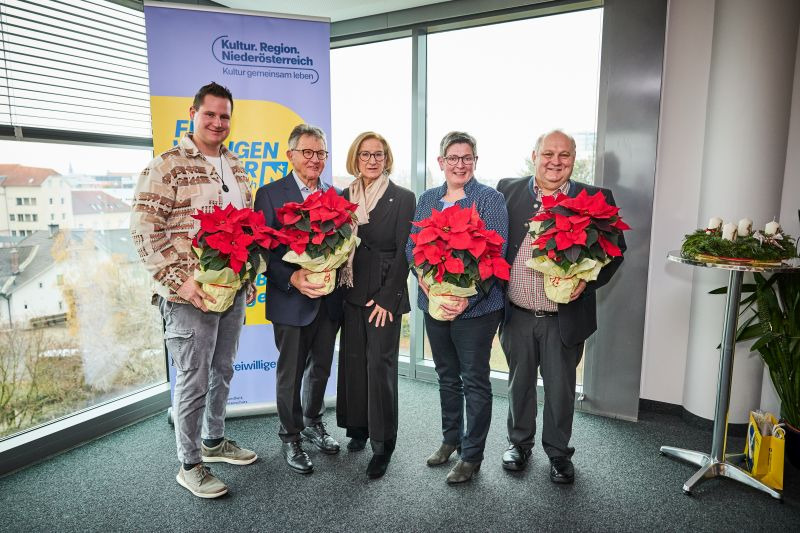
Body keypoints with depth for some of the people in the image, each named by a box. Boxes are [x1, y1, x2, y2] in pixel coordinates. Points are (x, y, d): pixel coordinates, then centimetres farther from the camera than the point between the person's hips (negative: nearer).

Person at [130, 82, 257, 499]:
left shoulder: (236, 169, 12)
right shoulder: (167, 166, -9)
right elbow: (144, 230, -13)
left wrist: (250, 276, 12)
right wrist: (179, 281, -19)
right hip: (191, 295, -6)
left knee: (222, 372, 19)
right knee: (193, 382, 4)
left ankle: (214, 441, 39)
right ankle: (189, 465, 23)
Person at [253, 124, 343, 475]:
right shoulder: (270, 194, -5)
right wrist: (293, 278, -24)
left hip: (329, 299, 4)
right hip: (291, 300, -4)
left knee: (321, 368, 19)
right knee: (290, 374, 9)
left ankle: (313, 423, 42)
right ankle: (291, 437, 30)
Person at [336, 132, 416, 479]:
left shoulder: (403, 198, -3)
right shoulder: (344, 197, 10)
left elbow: (404, 252, -8)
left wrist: (387, 297, -13)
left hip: (385, 294, -4)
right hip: (350, 293, 5)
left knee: (380, 364, -3)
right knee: (352, 360, 10)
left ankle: (382, 445, 9)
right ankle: (358, 429, 27)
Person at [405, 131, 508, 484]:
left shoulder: (490, 199, -5)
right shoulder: (427, 199, 10)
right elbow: (412, 246, 6)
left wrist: (466, 297, -22)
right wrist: (426, 281, -13)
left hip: (476, 306, -5)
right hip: (435, 304, 5)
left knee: (474, 381, 5)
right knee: (447, 376, 18)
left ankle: (472, 456, 21)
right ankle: (451, 438, 37)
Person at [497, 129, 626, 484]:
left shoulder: (596, 199, -3)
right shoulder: (508, 190, 0)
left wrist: (587, 280, -16)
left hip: (565, 318, -1)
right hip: (517, 315, 1)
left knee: (561, 388, 14)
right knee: (519, 382, 18)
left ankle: (558, 451, 36)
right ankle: (519, 442, 40)